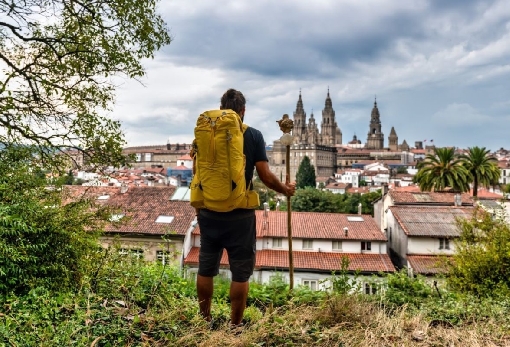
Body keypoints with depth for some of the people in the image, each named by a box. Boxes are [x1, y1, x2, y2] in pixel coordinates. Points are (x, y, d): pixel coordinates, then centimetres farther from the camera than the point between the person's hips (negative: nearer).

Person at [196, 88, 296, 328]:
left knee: (206, 268, 16)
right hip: (240, 215, -3)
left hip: (209, 212, 3)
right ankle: (235, 325, 18)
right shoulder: (253, 136, -6)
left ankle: (204, 321, 30)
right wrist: (285, 189, 10)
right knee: (240, 272, 9)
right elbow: (265, 176, -9)